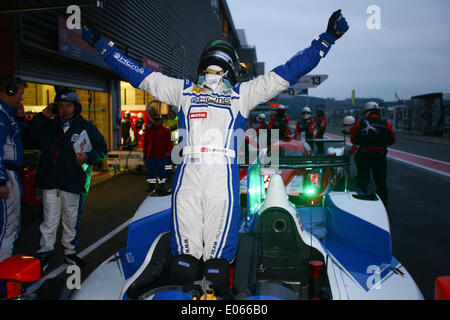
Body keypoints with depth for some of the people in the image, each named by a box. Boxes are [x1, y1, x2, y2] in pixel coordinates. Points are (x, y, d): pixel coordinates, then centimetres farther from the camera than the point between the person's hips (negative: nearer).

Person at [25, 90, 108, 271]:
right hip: (49, 182, 2)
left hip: (73, 182, -2)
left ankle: (70, 252, 25)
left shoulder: (86, 127, 4)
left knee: (71, 220, 10)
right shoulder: (49, 126, 14)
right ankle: (44, 253, 17)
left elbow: (102, 149, 3)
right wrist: (43, 115, 2)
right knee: (49, 220, 5)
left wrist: (88, 156, -17)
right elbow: (30, 135, 9)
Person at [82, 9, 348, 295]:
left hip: (223, 177, -1)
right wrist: (100, 43, 26)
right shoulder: (184, 91, 22)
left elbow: (288, 72, 16)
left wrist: (327, 38, 14)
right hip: (188, 175, 1)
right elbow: (138, 74, 24)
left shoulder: (243, 94, 18)